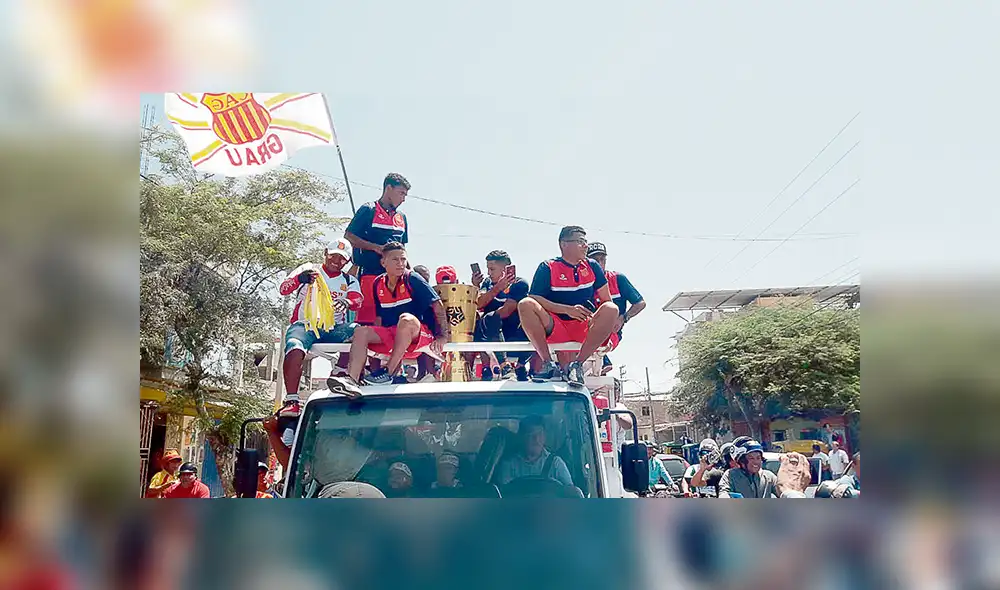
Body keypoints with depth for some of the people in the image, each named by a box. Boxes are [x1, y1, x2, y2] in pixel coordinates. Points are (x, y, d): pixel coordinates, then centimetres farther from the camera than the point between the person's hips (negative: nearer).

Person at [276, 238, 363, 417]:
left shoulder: (349, 281, 17)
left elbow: (358, 303, -4)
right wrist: (299, 278, -23)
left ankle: (339, 372, -23)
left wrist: (347, 302, -30)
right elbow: (283, 290, -1)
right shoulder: (308, 270, 13)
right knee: (295, 349, -34)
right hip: (304, 324, -2)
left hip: (334, 328, 2)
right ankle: (291, 402, -33)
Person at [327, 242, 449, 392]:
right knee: (361, 332, -14)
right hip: (391, 334, 6)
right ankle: (352, 379, -34)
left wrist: (443, 336, -16)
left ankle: (389, 373, -26)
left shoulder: (412, 279, -9)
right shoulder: (378, 284, 9)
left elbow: (438, 306, -11)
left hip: (417, 336, -6)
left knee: (407, 319, -36)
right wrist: (375, 338, 7)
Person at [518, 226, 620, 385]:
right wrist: (568, 310, -21)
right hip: (555, 328, -2)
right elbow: (534, 298, -10)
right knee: (525, 305, -26)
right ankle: (549, 364, -27)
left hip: (586, 329, 2)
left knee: (611, 309, -26)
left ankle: (577, 364, -27)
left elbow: (607, 300, 11)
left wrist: (607, 329, -7)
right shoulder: (548, 268, 1)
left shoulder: (592, 267, 11)